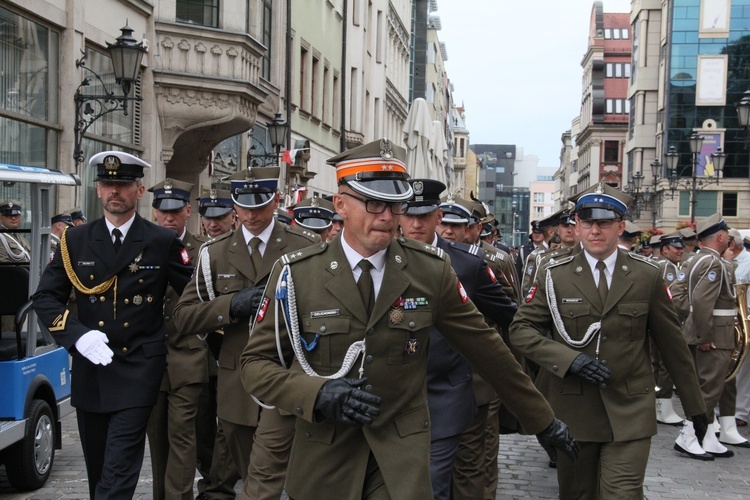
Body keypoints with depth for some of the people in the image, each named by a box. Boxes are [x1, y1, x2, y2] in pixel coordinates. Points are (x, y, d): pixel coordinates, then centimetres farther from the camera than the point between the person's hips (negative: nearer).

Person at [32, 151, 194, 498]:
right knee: (96, 468, 14)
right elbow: (45, 297, 4)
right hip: (89, 370, 3)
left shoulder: (163, 242, -1)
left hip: (138, 372, -3)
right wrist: (76, 335, -10)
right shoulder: (75, 240, 5)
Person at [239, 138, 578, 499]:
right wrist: (318, 395, -21)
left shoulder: (431, 270, -6)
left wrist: (541, 420, 8)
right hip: (323, 457, 1)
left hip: (402, 456, 0)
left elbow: (486, 349, 2)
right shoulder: (296, 274, -8)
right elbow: (257, 363, -4)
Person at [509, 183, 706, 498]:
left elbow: (672, 343, 6)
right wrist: (570, 359, -17)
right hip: (573, 410, 1)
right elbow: (521, 330, -2)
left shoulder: (647, 277, 1)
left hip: (630, 413, -1)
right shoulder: (555, 276, 0)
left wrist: (695, 406, 11)